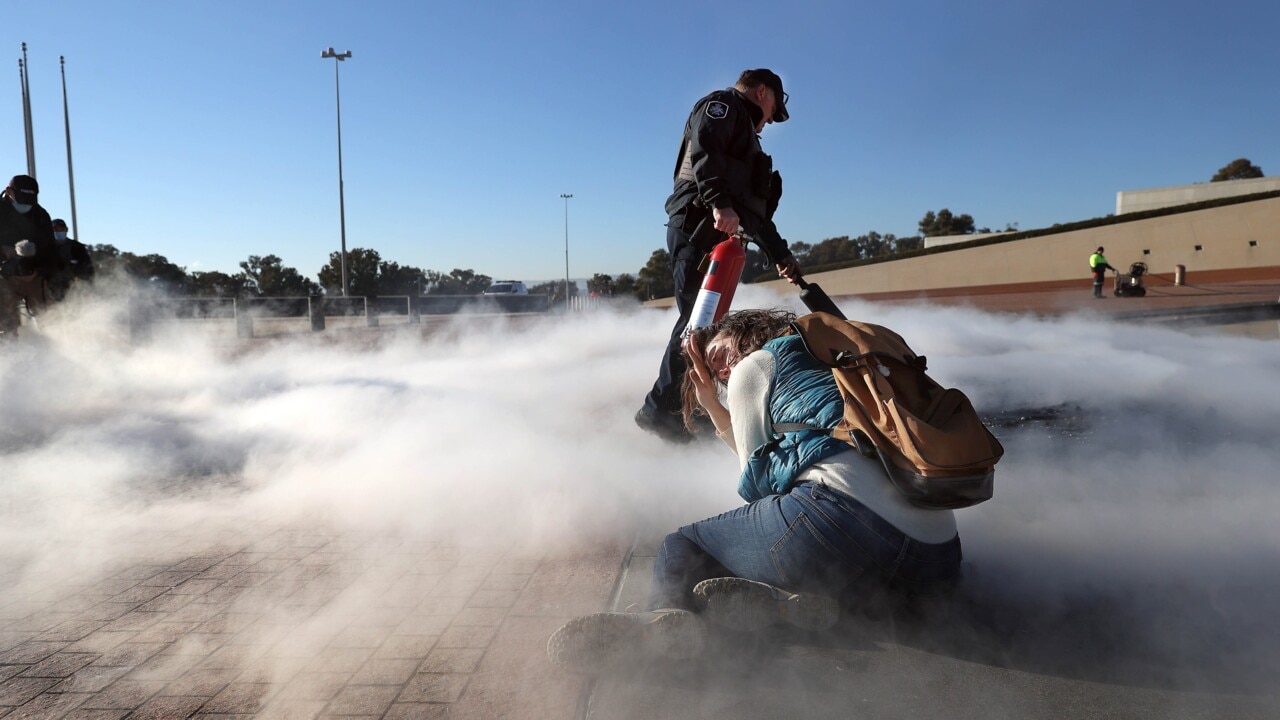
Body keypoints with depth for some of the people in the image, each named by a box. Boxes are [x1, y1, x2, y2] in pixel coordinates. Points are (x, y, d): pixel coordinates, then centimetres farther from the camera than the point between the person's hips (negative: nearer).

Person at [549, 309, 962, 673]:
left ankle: (667, 613, -22)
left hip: (847, 512, -8)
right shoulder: (826, 361, 34)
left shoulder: (754, 364, 13)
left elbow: (756, 481, 13)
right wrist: (713, 407, 40)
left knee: (681, 544, 12)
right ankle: (776, 597, -11)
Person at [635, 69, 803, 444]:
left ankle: (689, 406, 4)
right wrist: (720, 203, -29)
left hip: (719, 233, 10)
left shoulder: (746, 137, 35)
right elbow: (704, 148, -15)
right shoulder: (724, 105, 7)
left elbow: (754, 211, 34)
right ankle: (660, 409, -16)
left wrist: (781, 255, 33)